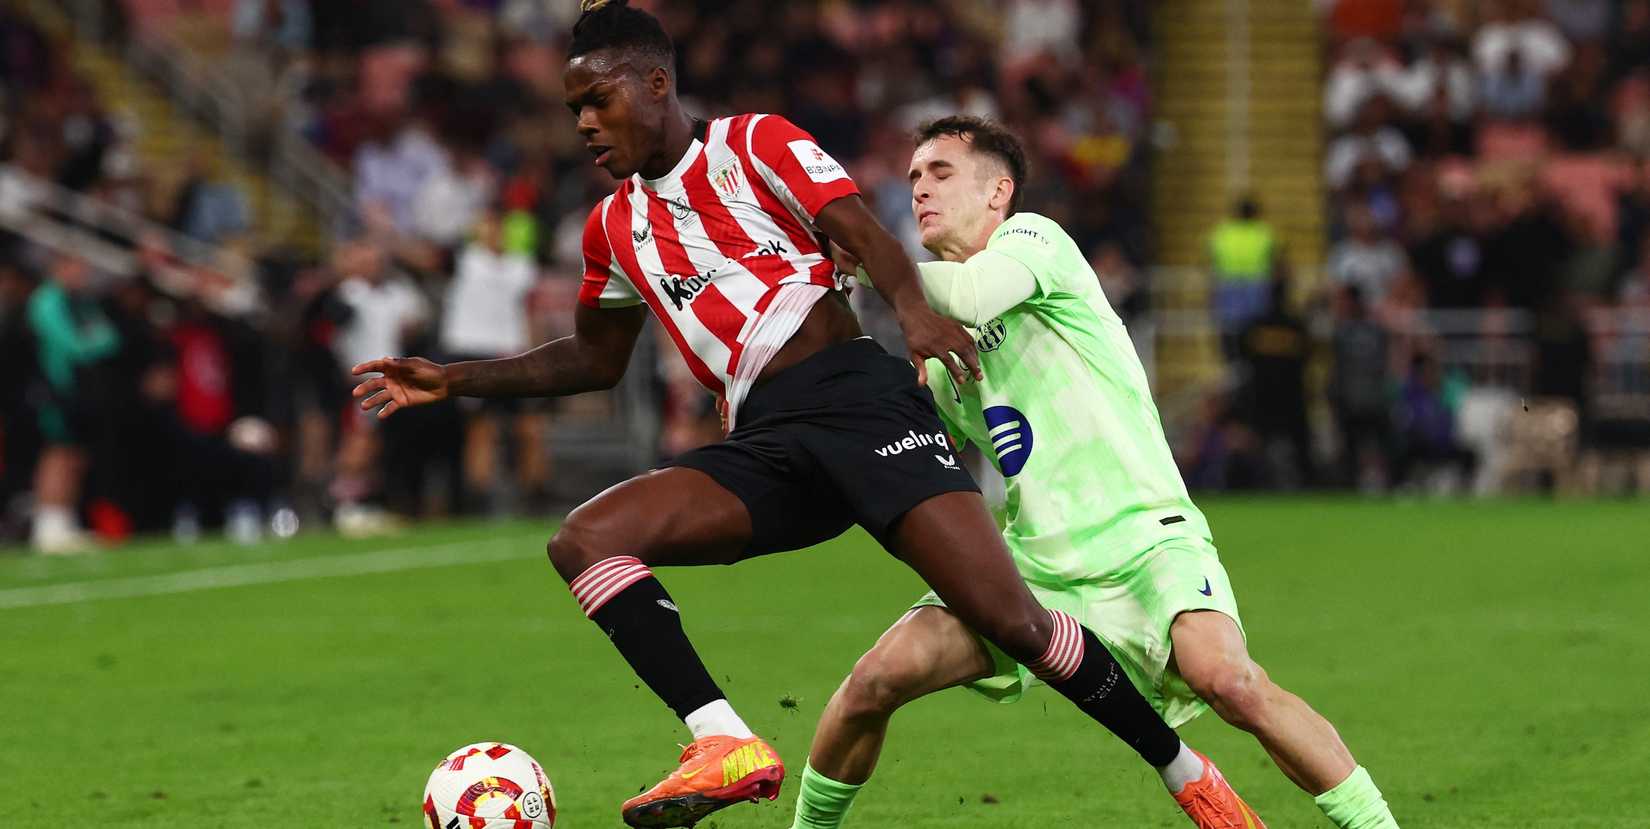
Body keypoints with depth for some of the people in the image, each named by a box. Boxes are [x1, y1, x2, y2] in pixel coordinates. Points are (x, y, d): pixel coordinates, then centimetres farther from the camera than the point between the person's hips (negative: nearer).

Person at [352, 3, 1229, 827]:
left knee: (1006, 617, -20)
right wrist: (455, 380, 25)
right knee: (584, 541, -17)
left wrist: (915, 311, -30)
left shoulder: (753, 145, 4)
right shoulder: (614, 228, 22)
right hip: (762, 446, 6)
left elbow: (861, 232, -9)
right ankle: (724, 745, -29)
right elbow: (597, 357, 34)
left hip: (856, 396, -6)